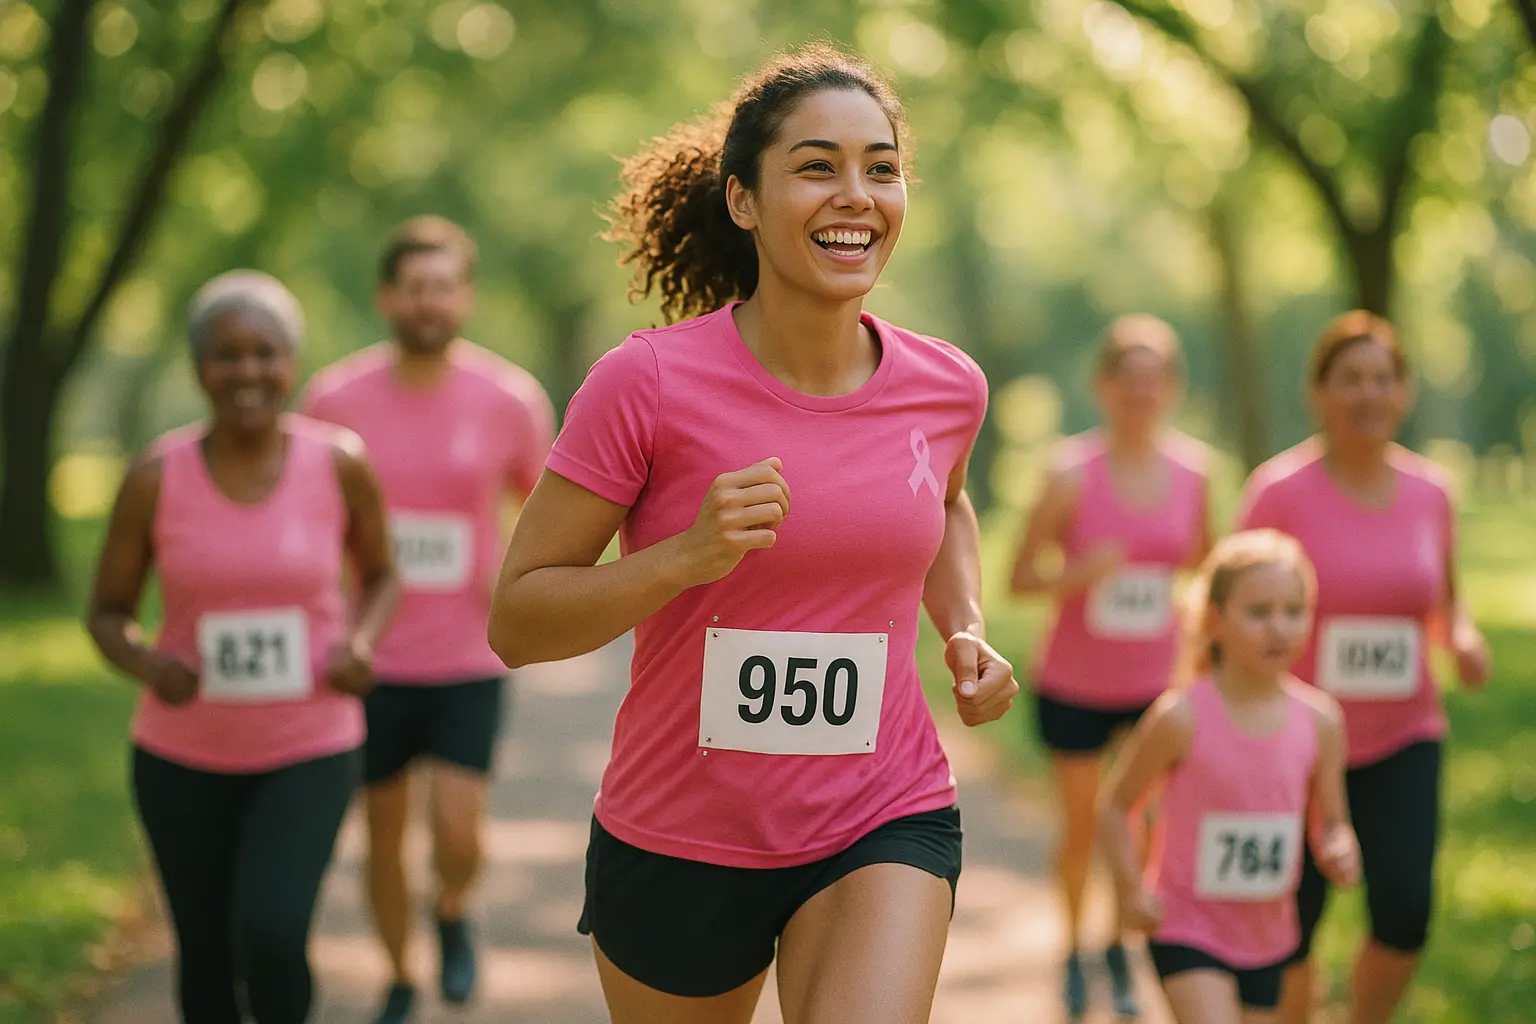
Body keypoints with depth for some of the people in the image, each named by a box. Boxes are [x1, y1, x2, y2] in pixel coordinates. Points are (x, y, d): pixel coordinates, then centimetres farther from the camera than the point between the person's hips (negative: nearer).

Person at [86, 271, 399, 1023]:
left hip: (309, 750, -1)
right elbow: (107, 614, 1)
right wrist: (147, 664, -21)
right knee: (205, 953, 11)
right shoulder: (155, 479, -10)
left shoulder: (340, 465, -9)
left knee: (271, 937, -18)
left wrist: (361, 643, -13)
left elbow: (380, 574, 8)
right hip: (183, 755, 1)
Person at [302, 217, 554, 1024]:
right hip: (371, 662, 1)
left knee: (458, 837, -13)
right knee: (385, 836, 11)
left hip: (469, 661, -1)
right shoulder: (335, 398, -5)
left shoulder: (512, 401, -7)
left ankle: (453, 914, 23)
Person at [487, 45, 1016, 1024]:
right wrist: (688, 554, -26)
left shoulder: (947, 387, -4)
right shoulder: (648, 383, -16)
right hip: (676, 841, -1)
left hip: (885, 827, 1)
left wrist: (967, 629, 4)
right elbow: (515, 620, -12)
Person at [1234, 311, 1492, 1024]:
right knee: (1293, 924, 2)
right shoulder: (1280, 490, -9)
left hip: (1403, 738, 3)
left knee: (1405, 908, -11)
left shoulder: (1428, 492, 3)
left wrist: (1463, 636, -6)